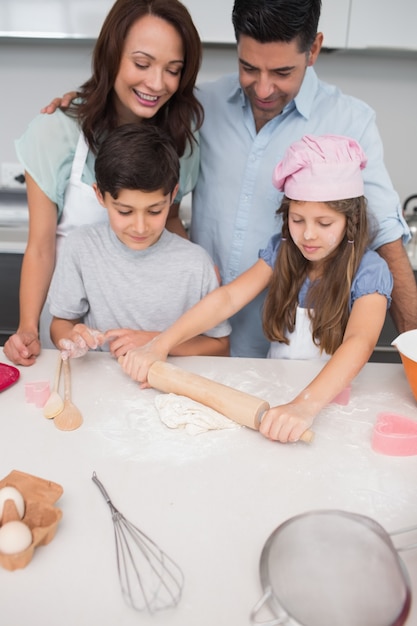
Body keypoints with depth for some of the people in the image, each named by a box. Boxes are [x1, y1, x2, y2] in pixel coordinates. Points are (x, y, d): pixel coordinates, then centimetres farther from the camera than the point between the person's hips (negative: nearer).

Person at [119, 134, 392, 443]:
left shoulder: (369, 272, -12)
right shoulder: (281, 251, -1)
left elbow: (359, 343, -29)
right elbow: (228, 297, -12)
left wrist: (305, 405, -46)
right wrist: (161, 345, -25)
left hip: (331, 396, -2)